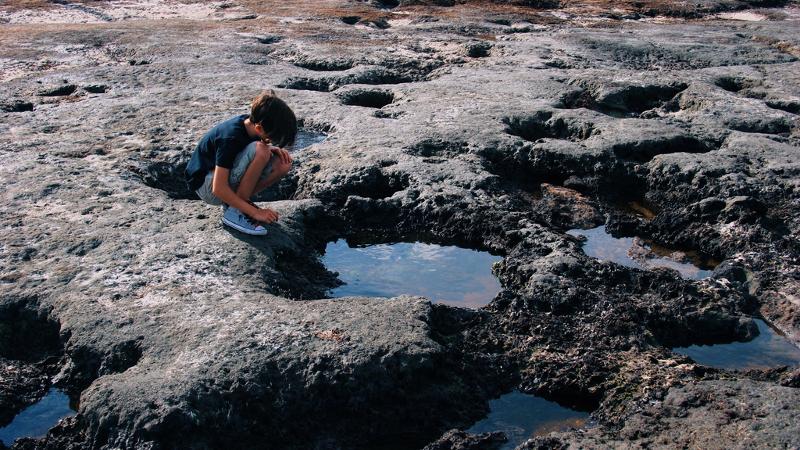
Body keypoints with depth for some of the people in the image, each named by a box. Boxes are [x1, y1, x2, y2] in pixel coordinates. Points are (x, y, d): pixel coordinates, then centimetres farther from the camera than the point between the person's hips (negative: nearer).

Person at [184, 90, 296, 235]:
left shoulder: (250, 122, -8)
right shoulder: (230, 137, -30)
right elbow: (219, 188, -30)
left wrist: (274, 149, -11)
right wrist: (255, 212, -28)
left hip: (224, 174, 8)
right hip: (207, 187, -8)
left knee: (282, 164, -11)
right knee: (258, 150, -31)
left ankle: (235, 202, 1)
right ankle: (233, 211, -18)